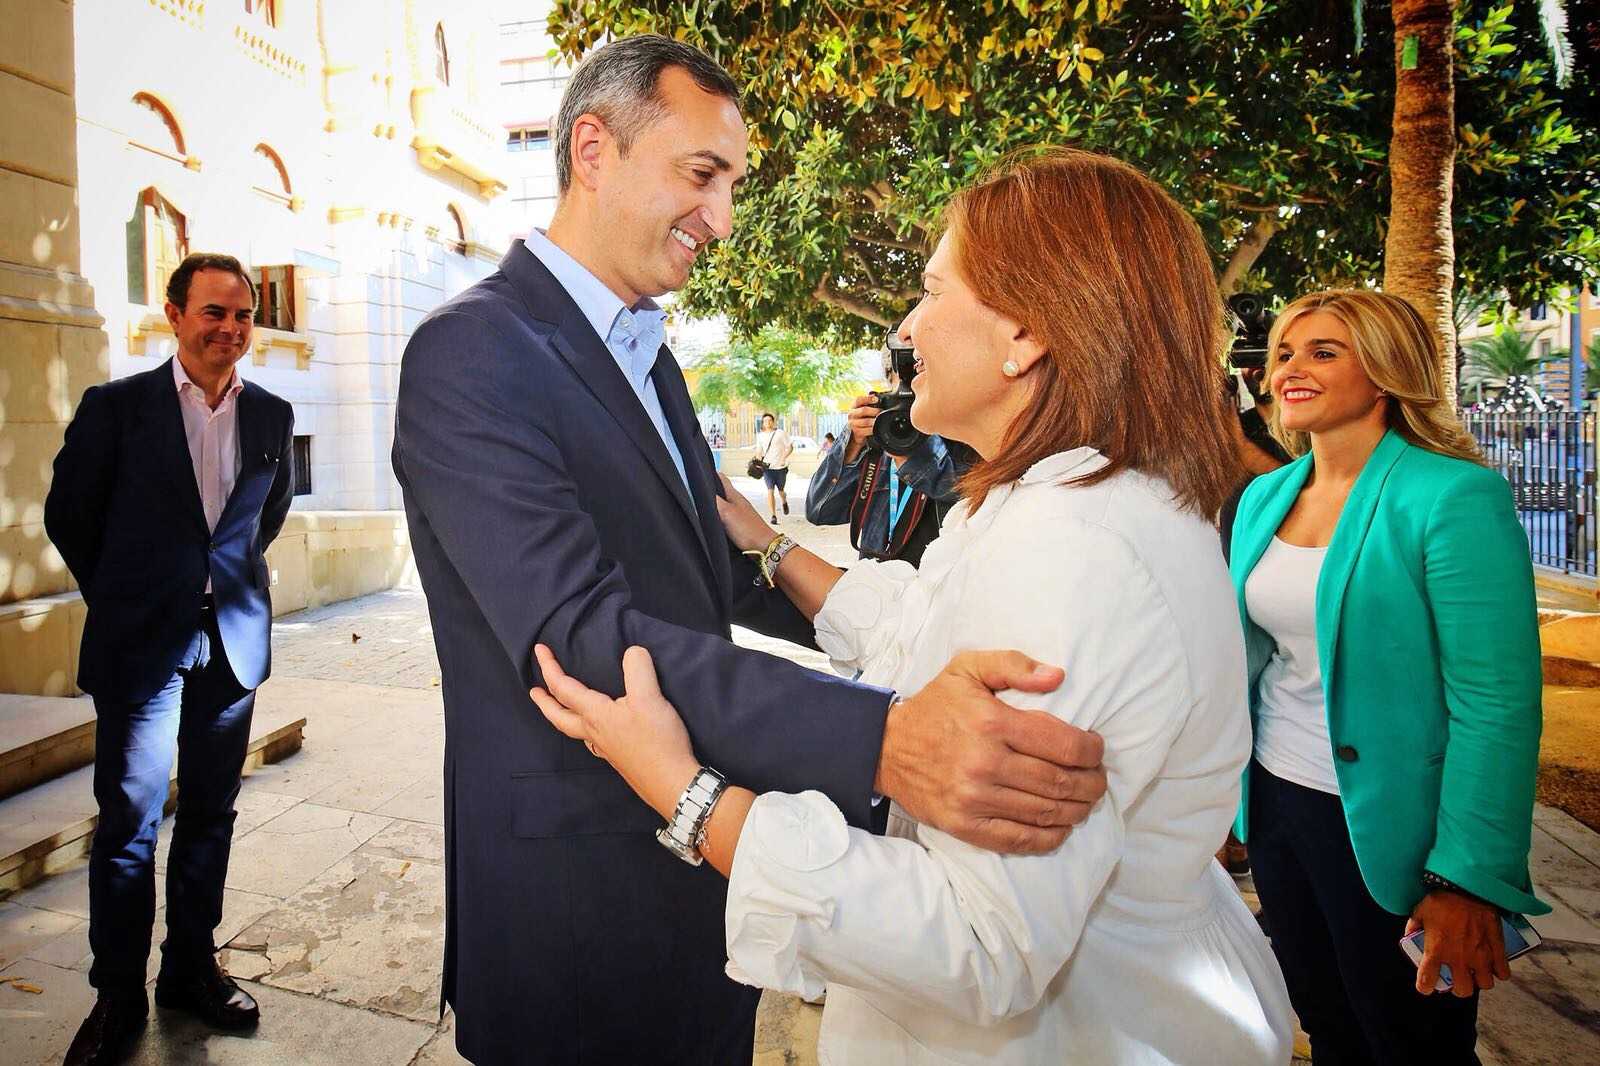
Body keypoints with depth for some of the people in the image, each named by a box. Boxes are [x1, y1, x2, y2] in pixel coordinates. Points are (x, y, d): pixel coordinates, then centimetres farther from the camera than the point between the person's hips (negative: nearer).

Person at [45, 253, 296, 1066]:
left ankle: (192, 969, 28)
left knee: (210, 815, 13)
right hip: (142, 644, -3)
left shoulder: (272, 416, 3)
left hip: (234, 640, 3)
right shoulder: (115, 407, -5)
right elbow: (69, 515, 5)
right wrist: (120, 599, 9)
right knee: (128, 823, 3)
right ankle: (117, 998, 19)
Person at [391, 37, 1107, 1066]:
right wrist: (880, 737, -41)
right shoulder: (474, 353, -19)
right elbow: (579, 632, -30)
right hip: (581, 899, -8)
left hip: (701, 851, 8)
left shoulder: (648, 357, 10)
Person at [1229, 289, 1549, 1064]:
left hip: (1386, 829, -5)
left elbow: (1497, 705, -19)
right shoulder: (1264, 497, 4)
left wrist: (1470, 881, -20)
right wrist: (1236, 795, 11)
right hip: (1275, 803, 6)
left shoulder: (1454, 497, -15)